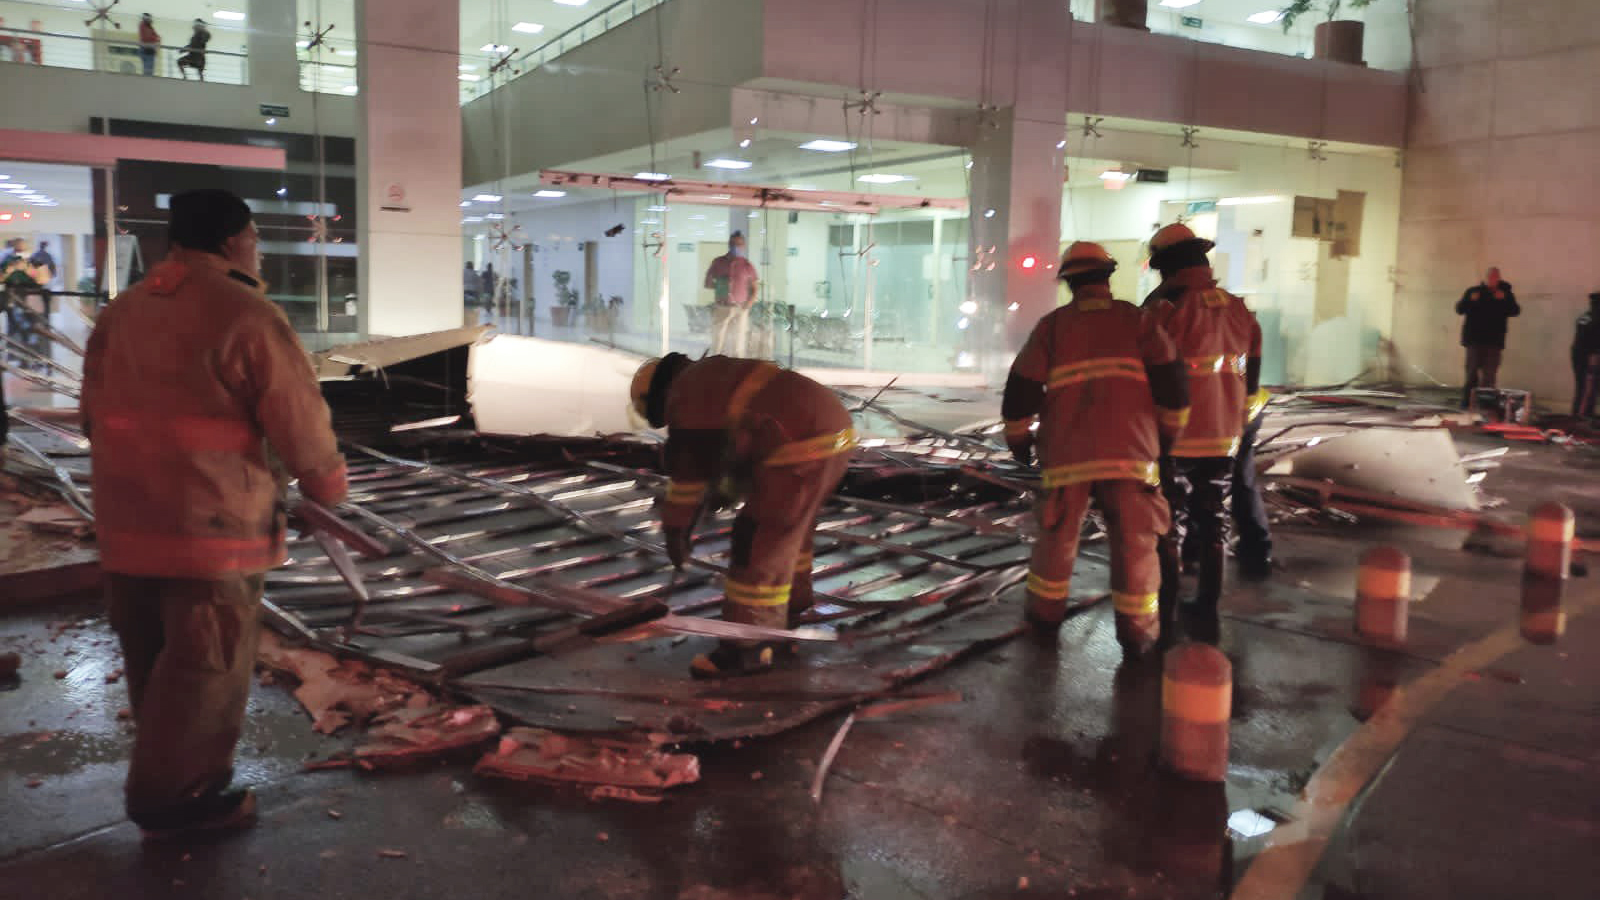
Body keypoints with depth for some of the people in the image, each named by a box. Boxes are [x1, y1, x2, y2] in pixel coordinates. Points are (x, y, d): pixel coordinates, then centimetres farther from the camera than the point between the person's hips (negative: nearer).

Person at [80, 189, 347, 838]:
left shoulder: (120, 312, 12)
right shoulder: (247, 315, -12)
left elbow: (96, 415, 17)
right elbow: (300, 421, -12)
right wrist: (328, 485, 6)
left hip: (126, 523, 8)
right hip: (212, 525, -8)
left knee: (153, 663, 19)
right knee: (206, 668, 5)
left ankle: (170, 788, 33)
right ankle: (176, 799, 15)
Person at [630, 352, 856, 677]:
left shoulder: (685, 399, -3)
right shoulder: (716, 375, 25)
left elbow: (686, 471, 0)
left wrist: (675, 531, 10)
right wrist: (727, 489, 44)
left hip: (804, 447, -10)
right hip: (832, 427, 10)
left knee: (761, 543, -4)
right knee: (790, 524, 27)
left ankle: (748, 647, 1)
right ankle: (791, 601, 45)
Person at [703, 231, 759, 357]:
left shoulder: (748, 265, 4)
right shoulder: (718, 262, 6)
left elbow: (754, 289, 6)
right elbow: (707, 283, 10)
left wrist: (747, 305, -9)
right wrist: (719, 286, -8)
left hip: (740, 310, 0)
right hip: (721, 308, 1)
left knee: (738, 344, -1)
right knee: (717, 342, 0)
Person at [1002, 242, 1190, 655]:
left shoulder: (1052, 325, 8)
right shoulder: (1137, 320, 7)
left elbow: (1020, 390, 4)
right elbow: (1172, 384, 1)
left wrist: (1018, 439, 19)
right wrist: (1170, 434, 16)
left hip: (1067, 454, 1)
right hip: (1129, 451, -1)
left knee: (1057, 535, 17)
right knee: (1135, 541, 7)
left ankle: (1045, 612, 30)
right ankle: (1137, 630, 11)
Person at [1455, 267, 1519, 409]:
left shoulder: (1505, 293, 6)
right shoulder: (1473, 291, 2)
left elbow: (1515, 311, -3)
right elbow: (1459, 309, -3)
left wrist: (1504, 300, -19)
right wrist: (1470, 300, -21)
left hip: (1494, 340, 2)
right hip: (1474, 339, -2)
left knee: (1490, 375, 3)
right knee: (1472, 371, 0)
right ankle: (1467, 402, 3)